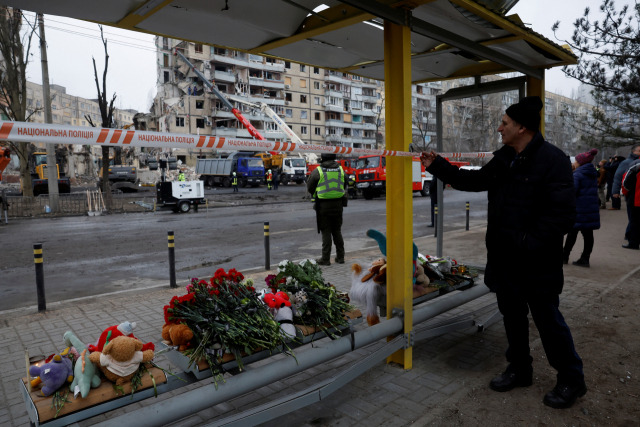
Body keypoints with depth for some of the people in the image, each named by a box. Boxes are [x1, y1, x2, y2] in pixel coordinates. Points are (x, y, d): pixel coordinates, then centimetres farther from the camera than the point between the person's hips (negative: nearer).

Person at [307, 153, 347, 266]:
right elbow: (345, 186, 16)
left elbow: (309, 187, 1)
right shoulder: (340, 169, 5)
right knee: (337, 231, 14)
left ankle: (325, 259, 5)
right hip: (338, 205, 4)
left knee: (326, 232, 2)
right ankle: (340, 257, 20)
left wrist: (315, 194, 20)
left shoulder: (318, 171, -8)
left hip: (323, 205, -4)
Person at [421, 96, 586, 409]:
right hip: (504, 257, 8)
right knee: (512, 315, 18)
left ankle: (571, 380, 28)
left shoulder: (552, 160, -16)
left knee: (547, 319, 6)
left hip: (537, 262, -8)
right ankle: (519, 370, 37)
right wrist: (437, 166, 14)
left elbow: (563, 214, -21)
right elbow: (473, 181, 19)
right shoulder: (503, 159, 9)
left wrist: (528, 243, -24)